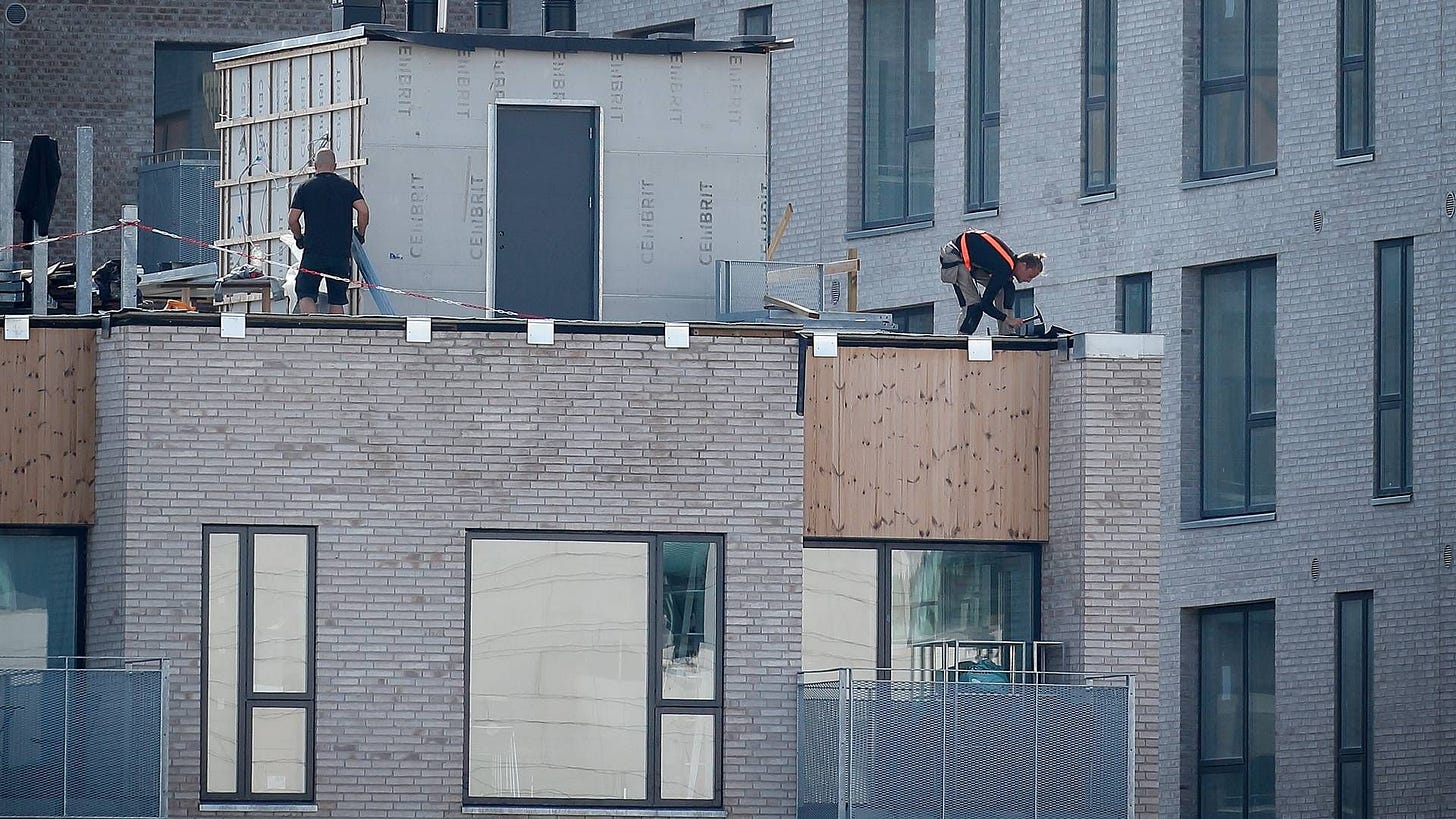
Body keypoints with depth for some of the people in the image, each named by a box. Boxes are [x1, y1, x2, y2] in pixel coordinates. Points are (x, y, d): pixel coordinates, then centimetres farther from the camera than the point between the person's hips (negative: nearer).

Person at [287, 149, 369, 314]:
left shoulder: (305, 188, 3)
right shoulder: (347, 186, 6)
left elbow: (292, 220, 0)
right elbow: (363, 211, -6)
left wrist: (299, 238, 17)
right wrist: (360, 234, 10)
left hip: (314, 251, -2)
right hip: (341, 253, 2)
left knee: (305, 294, 1)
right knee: (337, 300, 10)